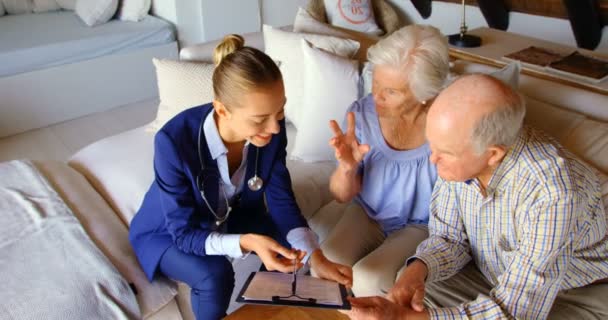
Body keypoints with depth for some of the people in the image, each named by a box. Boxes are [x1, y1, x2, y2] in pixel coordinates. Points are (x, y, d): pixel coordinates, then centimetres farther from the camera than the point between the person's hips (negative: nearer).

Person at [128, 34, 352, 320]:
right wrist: (246, 242, -47)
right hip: (169, 232, -4)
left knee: (291, 244, -16)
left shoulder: (271, 129, -26)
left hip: (231, 216, 4)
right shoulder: (174, 141, -38)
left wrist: (316, 258, -30)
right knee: (215, 275, -31)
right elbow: (185, 233, -30)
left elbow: (282, 201, -17)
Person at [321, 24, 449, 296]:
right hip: (366, 213, 3)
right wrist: (347, 167, -31)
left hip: (421, 226, -2)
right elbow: (342, 196, -7)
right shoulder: (362, 113, -15)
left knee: (366, 281, -24)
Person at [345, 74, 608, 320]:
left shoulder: (551, 194, -34)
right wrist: (417, 269, -26)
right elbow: (449, 238, -5)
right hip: (490, 274, 5)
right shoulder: (460, 155, -17)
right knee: (403, 295, -10)